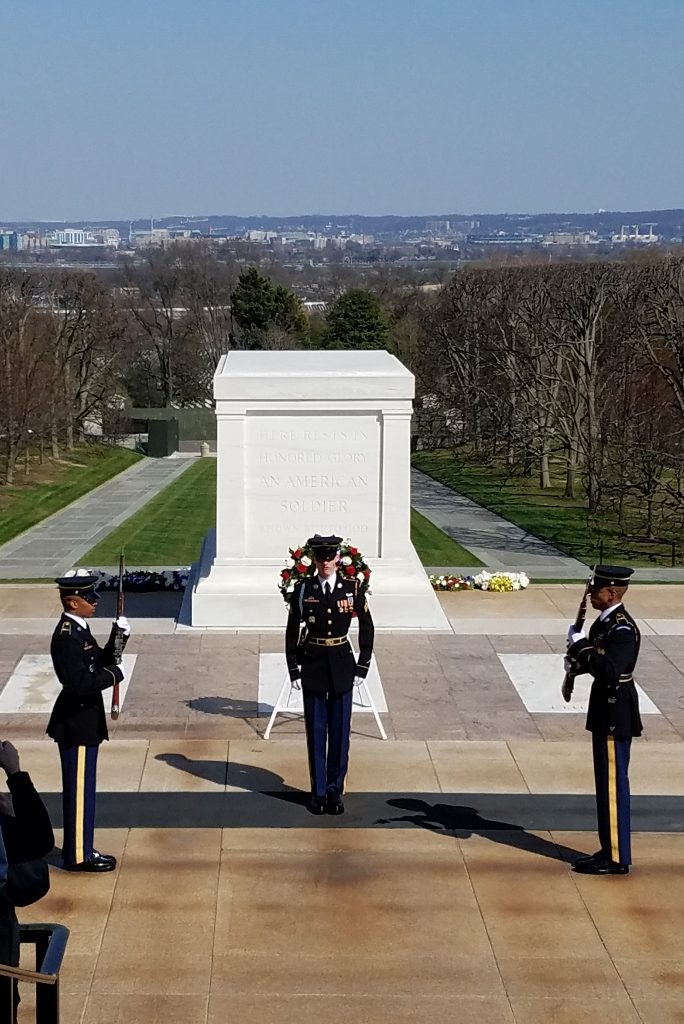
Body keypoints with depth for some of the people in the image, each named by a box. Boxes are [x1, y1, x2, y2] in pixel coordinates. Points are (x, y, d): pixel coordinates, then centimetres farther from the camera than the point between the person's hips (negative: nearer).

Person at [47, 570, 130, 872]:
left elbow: (99, 664, 16)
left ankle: (81, 850, 25)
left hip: (84, 721, 10)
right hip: (76, 723, -10)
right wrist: (114, 674, -17)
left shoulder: (78, 629, 9)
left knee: (83, 790, 16)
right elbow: (80, 682, -29)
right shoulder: (67, 637, -21)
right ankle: (78, 856, 8)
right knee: (79, 790, -1)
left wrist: (118, 638, 1)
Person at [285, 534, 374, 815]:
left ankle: (335, 791, 15)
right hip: (313, 665, 0)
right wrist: (294, 670, 1)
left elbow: (367, 628, 4)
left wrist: (362, 668, 0)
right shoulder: (303, 589, -2)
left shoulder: (352, 588, -3)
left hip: (342, 665, 0)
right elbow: (292, 631, 4)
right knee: (316, 731, 6)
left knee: (340, 731, 4)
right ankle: (318, 792, 15)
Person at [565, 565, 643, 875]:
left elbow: (611, 671, -32)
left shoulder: (623, 629, -20)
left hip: (615, 715, -10)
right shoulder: (606, 621, 10)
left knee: (613, 784, -3)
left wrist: (581, 646, -25)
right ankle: (611, 850, 24)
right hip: (607, 712, 10)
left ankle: (616, 858, 4)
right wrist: (579, 660, 2)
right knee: (608, 783, 15)